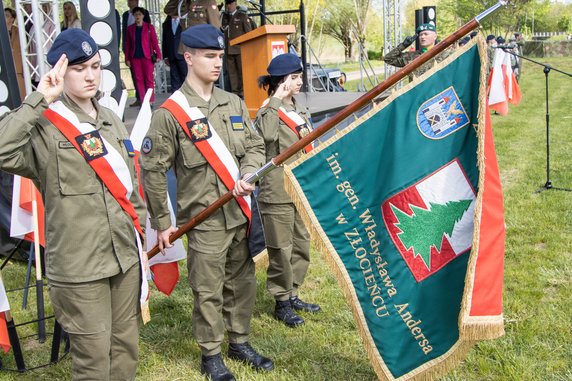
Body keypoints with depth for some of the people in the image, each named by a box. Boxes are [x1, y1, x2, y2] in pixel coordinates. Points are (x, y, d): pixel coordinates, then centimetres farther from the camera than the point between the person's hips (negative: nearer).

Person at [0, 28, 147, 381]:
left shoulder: (112, 121, 11)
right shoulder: (45, 127, -11)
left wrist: (141, 232, 17)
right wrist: (38, 100, -25)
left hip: (126, 256, 6)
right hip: (78, 267, -6)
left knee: (126, 347, 17)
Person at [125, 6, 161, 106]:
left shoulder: (149, 27, 4)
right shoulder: (130, 28, 10)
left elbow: (154, 42, 0)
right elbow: (127, 44, 11)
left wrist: (158, 55, -9)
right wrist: (127, 59, 6)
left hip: (147, 56, -2)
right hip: (135, 57, 2)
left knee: (149, 79, -2)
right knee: (138, 79, 2)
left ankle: (150, 101, 3)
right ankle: (142, 101, 6)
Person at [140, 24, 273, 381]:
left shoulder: (234, 104, 7)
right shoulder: (171, 113, -9)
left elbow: (255, 146, 12)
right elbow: (152, 169, -7)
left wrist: (248, 177, -10)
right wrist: (162, 222, -4)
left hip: (240, 213, 5)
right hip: (203, 218, -5)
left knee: (242, 281, 15)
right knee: (208, 290, 4)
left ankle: (240, 342, 34)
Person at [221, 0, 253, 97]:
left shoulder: (243, 16, 7)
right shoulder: (225, 16, 20)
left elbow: (249, 32, 2)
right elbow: (222, 28, 9)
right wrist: (225, 13, 6)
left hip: (240, 49, -4)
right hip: (229, 49, 4)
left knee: (242, 71, -5)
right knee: (232, 71, 0)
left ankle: (243, 92, -4)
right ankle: (235, 93, 0)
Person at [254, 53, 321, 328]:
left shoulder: (299, 109, 14)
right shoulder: (268, 111, -10)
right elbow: (267, 134, -34)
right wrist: (276, 100, -24)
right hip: (278, 192, -8)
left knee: (301, 244, 15)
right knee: (281, 249, 0)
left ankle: (292, 295, 29)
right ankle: (281, 303, 14)